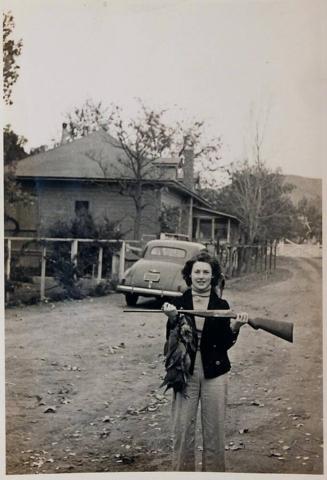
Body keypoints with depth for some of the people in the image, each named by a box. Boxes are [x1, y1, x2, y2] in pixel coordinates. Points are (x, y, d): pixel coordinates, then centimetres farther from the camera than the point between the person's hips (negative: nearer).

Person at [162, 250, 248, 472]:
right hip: (185, 372, 0)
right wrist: (173, 319, -19)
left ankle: (214, 471, 18)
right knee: (183, 429, 2)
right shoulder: (179, 304, -1)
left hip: (214, 374, 0)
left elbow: (224, 345, -1)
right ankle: (183, 470, 16)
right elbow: (171, 342, -4)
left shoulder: (221, 305, 1)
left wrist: (234, 327, -18)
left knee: (214, 430, 6)